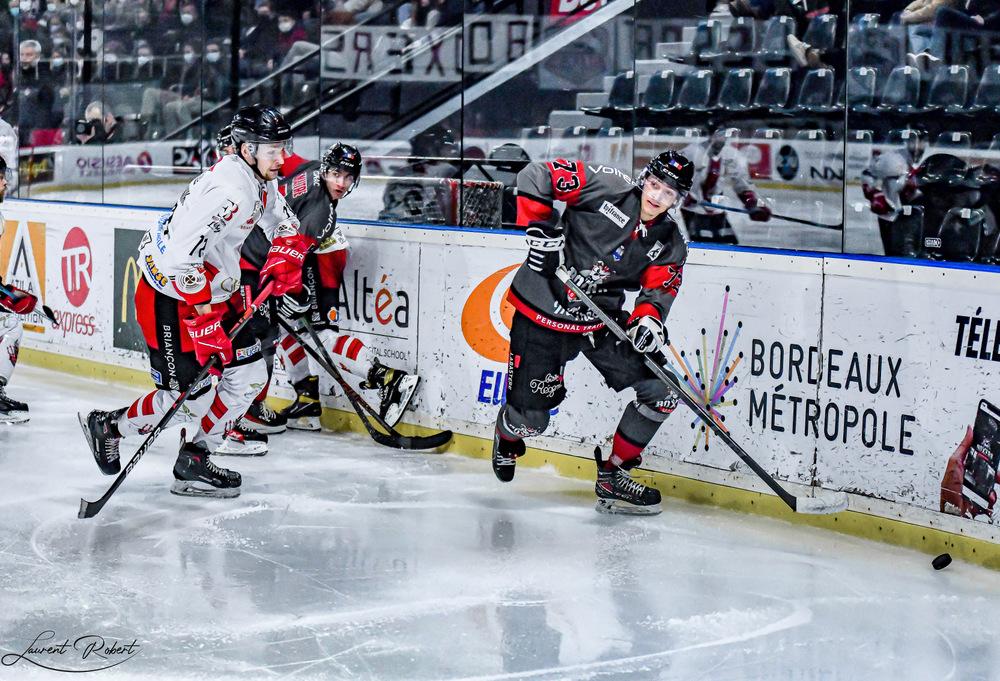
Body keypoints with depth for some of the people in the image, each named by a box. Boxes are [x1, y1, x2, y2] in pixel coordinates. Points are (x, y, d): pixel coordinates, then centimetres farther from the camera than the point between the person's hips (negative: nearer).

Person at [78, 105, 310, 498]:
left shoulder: (261, 182, 2)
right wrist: (205, 320, -29)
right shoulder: (229, 190, -29)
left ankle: (193, 462, 15)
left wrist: (283, 258, 1)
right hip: (169, 298, -10)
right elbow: (181, 258, -33)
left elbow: (284, 226, 21)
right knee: (191, 399, -7)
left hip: (212, 290, 10)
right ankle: (107, 427, 16)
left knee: (249, 374, 7)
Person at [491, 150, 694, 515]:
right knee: (530, 419, -1)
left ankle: (612, 477, 7)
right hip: (543, 310, -5)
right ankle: (508, 435, 40)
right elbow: (535, 175, -13)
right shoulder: (607, 186, -14)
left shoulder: (670, 245, 2)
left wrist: (649, 317, -24)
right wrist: (540, 227, -21)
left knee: (661, 390, -7)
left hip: (602, 321, 5)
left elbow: (659, 289, -3)